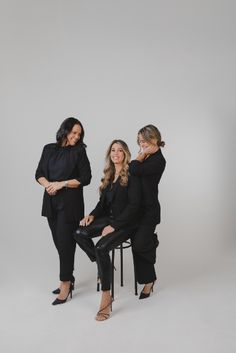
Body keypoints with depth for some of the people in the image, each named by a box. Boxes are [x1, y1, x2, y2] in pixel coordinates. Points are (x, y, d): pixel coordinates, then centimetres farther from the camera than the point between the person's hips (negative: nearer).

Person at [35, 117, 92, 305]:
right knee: (58, 242, 8)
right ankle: (68, 279, 22)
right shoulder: (49, 149, 10)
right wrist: (48, 184, -12)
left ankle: (66, 284, 4)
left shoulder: (79, 151, -1)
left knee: (66, 242, -6)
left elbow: (85, 178, -6)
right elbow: (39, 174, 9)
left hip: (70, 203, -4)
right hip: (51, 202, 4)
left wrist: (61, 184, -13)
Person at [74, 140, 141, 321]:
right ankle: (102, 265, 2)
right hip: (109, 218, 7)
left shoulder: (132, 175, -10)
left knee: (101, 247, -29)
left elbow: (133, 205, -16)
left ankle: (106, 298, -18)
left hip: (126, 223, -7)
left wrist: (114, 226, -20)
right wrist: (92, 215, -1)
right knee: (80, 233, -17)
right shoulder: (109, 175, 13)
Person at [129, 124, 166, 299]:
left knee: (139, 245, -10)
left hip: (149, 209, -8)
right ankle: (148, 280, 30)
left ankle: (153, 241, 26)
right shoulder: (146, 157, 10)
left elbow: (134, 170, -25)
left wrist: (143, 154, -13)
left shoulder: (159, 161, -15)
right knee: (137, 245, 9)